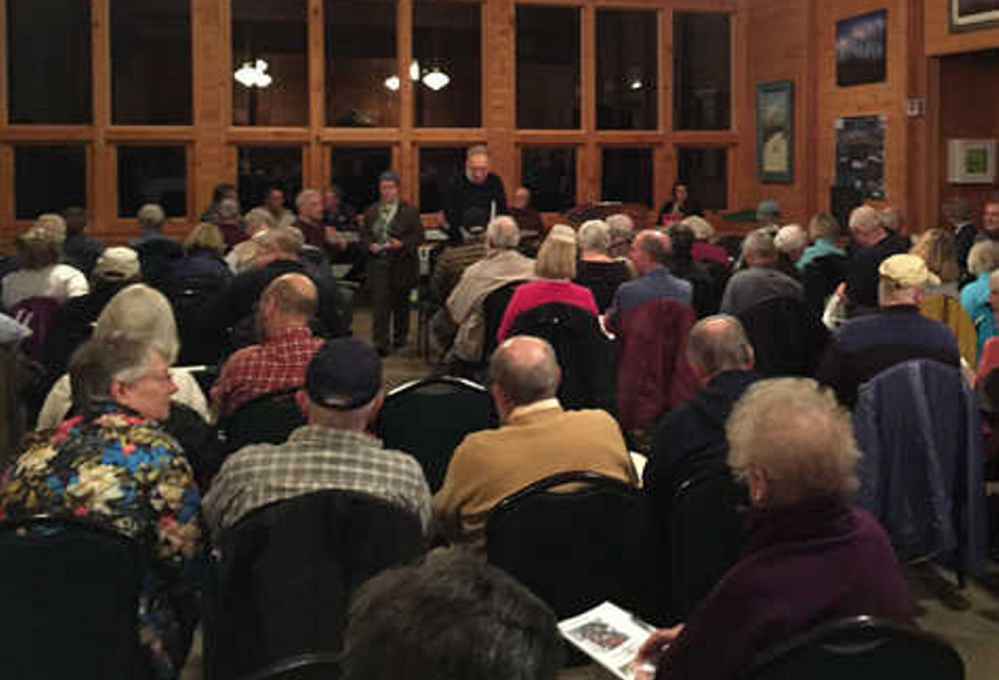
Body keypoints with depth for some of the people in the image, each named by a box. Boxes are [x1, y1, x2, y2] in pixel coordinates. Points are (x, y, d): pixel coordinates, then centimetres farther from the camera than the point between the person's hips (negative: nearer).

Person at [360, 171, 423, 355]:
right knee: (380, 303, -8)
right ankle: (380, 342, -8)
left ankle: (400, 336, 30)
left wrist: (402, 244, -18)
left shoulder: (409, 211, 1)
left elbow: (418, 236, -3)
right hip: (378, 262, 1)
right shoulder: (371, 212, 10)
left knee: (401, 302, 12)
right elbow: (364, 235, 11)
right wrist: (370, 245, -10)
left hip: (401, 263, -1)